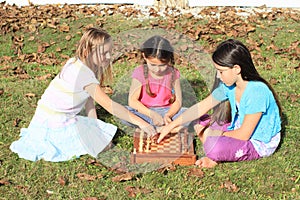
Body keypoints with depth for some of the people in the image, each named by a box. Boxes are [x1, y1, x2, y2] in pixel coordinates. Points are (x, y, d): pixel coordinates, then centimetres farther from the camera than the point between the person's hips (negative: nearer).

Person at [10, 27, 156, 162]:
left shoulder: (76, 63, 3)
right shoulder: (83, 74, -25)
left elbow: (89, 98, 6)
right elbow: (109, 105, -28)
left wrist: (94, 125, 1)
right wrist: (140, 122, -28)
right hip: (55, 122, -9)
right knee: (104, 144, -8)